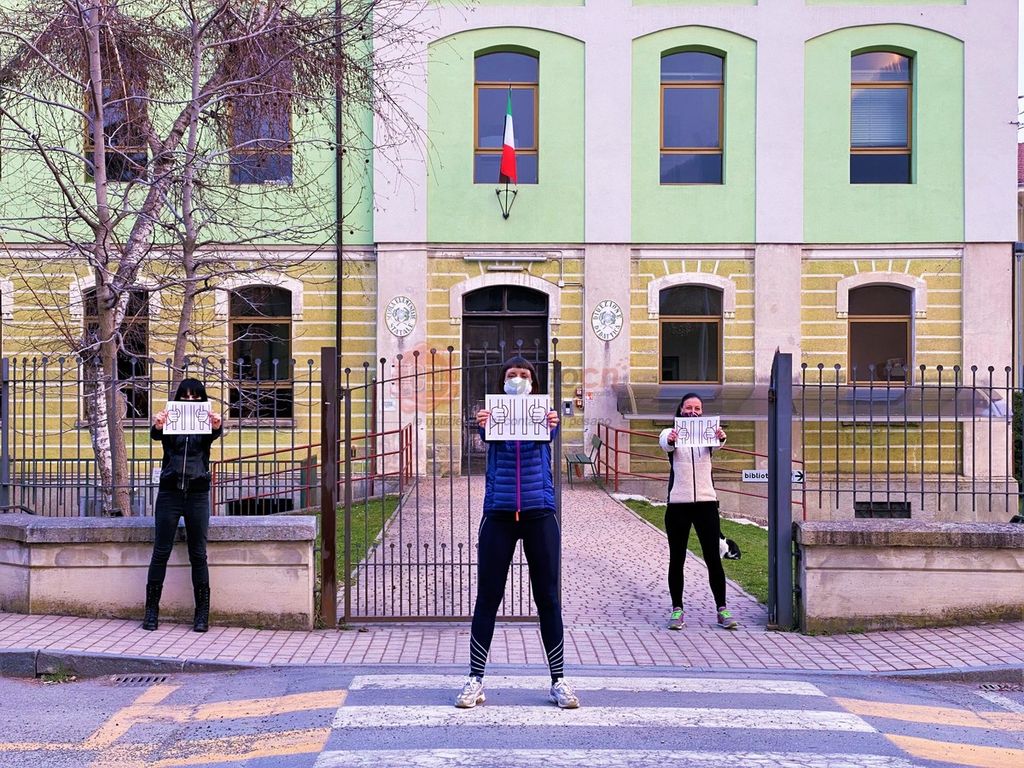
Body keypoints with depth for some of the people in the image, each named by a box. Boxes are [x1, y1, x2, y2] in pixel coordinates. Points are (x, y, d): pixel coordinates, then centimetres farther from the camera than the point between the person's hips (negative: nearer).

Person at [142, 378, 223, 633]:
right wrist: (157, 426, -40)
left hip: (197, 494, 0)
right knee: (160, 553, 1)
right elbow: (155, 435, -16)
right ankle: (151, 610, 10)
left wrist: (217, 427, -41)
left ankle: (202, 613, 8)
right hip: (169, 492, 0)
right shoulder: (170, 423, 5)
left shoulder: (206, 424, 6)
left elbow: (215, 435, -16)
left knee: (198, 555, 3)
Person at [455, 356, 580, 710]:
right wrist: (481, 425, -44)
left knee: (548, 598, 4)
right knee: (487, 598, 3)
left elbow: (548, 436, -18)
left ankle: (558, 681, 13)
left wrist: (551, 425, -43)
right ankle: (475, 680, 12)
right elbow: (484, 433, -19)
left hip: (539, 514, 0)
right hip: (499, 514, 0)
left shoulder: (541, 414, 5)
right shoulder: (494, 414, 4)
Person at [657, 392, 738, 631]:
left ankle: (722, 610, 8)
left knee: (713, 558, 1)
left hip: (706, 503, 1)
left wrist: (720, 438, -41)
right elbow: (664, 443, -20)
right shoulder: (671, 433, 4)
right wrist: (670, 440, -45)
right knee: (677, 559, 4)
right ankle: (677, 610, 11)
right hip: (678, 504, -1)